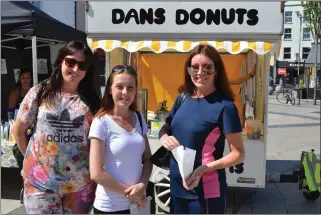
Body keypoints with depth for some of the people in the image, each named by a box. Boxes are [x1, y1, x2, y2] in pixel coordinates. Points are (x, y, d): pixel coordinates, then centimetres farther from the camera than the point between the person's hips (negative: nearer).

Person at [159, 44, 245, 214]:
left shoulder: (224, 106, -15)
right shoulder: (182, 99, 3)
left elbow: (239, 154, -13)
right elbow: (165, 128, 14)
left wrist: (204, 169, -25)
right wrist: (164, 137, -9)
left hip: (206, 191, -6)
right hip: (177, 187, 6)